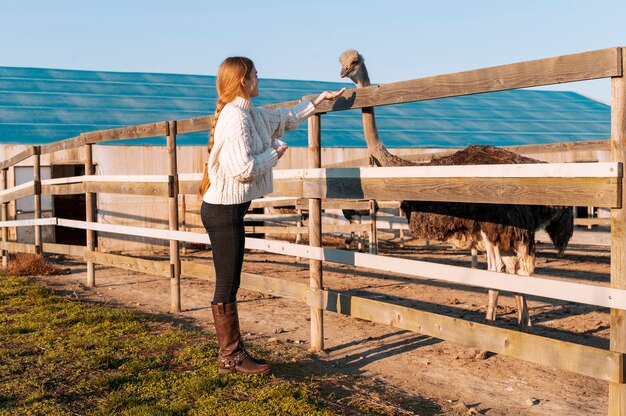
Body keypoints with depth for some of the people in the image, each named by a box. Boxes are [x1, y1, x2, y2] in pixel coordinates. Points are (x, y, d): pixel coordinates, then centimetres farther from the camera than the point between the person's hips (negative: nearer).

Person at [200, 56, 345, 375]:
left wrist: (318, 100, 39)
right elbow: (244, 169, -24)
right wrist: (275, 153, -8)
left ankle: (232, 353, 21)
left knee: (229, 284, 13)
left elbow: (286, 118, 33)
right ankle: (230, 358, 7)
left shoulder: (250, 114, 15)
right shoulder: (235, 118, -16)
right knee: (227, 286, -2)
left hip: (229, 209, 10)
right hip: (223, 209, -10)